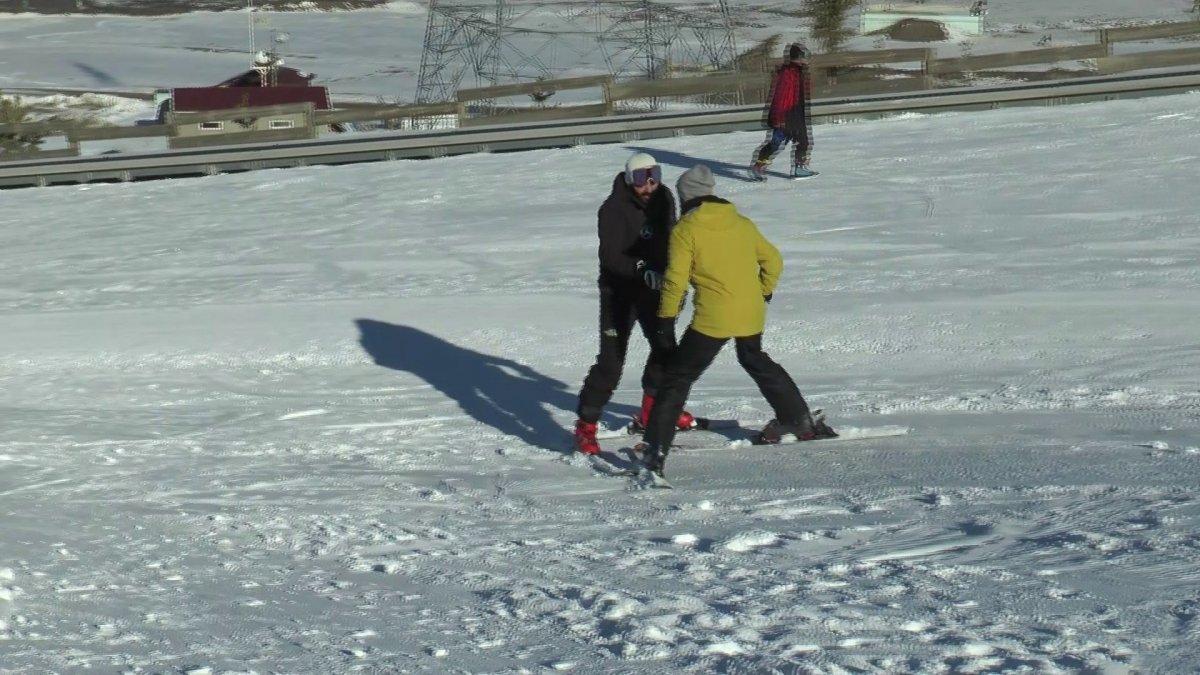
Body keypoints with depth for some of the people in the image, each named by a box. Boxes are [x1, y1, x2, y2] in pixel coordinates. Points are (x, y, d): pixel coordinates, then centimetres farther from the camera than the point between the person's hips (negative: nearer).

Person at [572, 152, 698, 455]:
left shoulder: (663, 199, -1)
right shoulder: (613, 209, -22)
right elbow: (611, 257, -29)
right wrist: (643, 270, -43)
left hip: (654, 286, 7)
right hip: (619, 291, -7)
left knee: (665, 347, 17)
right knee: (611, 359, -12)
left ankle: (654, 407, 38)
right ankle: (586, 424, -5)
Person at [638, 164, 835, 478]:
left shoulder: (685, 230, -5)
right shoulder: (742, 223, 10)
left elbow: (676, 279, -10)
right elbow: (773, 261, 17)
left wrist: (666, 318, 0)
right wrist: (763, 294, 30)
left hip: (712, 318, -6)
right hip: (752, 315, 6)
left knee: (677, 377, 0)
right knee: (756, 361, 32)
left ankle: (656, 449, -9)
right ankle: (800, 420, 42)